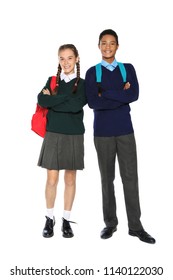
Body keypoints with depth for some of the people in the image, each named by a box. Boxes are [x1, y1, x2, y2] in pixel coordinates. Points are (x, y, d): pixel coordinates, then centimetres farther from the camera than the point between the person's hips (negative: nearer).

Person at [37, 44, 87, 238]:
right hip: (53, 135, 1)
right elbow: (41, 99, -12)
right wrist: (66, 97, -16)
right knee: (52, 179, 1)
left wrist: (52, 100, -10)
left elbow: (76, 105, -17)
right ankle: (49, 219, 17)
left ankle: (66, 220, 19)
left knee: (70, 179, 8)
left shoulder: (82, 84, 2)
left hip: (74, 136, -1)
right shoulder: (52, 80, 8)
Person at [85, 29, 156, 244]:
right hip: (102, 132, 0)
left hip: (125, 130, 1)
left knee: (130, 178, 0)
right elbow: (92, 102, -10)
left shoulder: (128, 69, 8)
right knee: (107, 179, 7)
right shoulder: (92, 72, 4)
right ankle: (110, 223, 20)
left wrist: (105, 93, -11)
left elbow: (134, 95, -9)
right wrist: (121, 96, -11)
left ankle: (135, 226, 9)